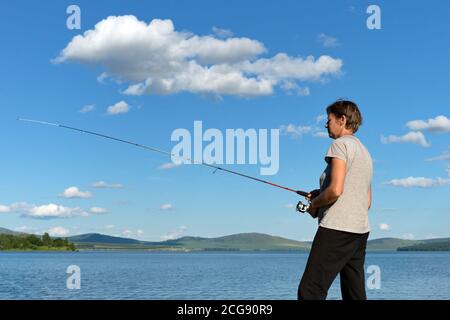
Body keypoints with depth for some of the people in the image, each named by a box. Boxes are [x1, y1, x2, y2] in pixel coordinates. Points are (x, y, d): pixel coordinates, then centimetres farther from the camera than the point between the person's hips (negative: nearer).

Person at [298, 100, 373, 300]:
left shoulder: (341, 144, -5)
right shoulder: (365, 152, 22)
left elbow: (335, 190, -18)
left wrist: (314, 204, 0)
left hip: (337, 228, -9)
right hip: (361, 230, 9)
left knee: (309, 292, -12)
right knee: (355, 294, 7)